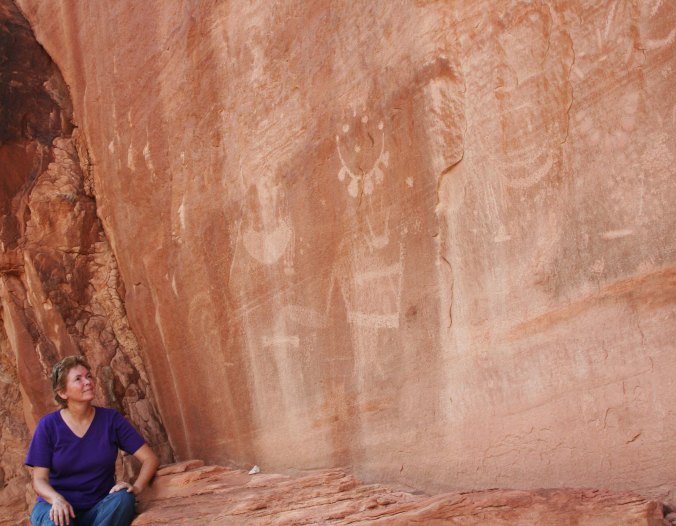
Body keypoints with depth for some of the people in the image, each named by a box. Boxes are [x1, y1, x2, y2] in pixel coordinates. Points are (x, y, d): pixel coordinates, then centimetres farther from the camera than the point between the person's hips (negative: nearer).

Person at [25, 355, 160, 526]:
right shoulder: (49, 425, -3)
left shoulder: (111, 419, 0)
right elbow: (39, 479, -5)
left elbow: (150, 459, -1)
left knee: (123, 498, -32)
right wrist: (57, 499, -27)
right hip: (59, 506, -2)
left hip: (100, 508, 2)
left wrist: (136, 487, -21)